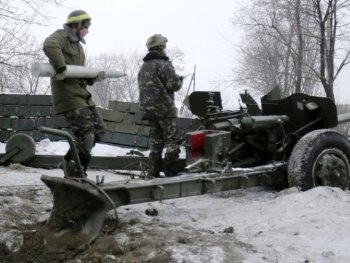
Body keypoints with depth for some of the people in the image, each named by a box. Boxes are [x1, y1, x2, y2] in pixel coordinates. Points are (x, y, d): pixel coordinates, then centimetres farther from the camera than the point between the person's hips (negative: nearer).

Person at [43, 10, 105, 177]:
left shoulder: (77, 44, 22)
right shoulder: (61, 36, -7)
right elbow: (49, 46, -32)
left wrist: (92, 78, 7)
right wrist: (60, 68, -37)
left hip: (82, 93, 10)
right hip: (68, 95, -10)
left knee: (98, 129, 9)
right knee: (86, 133, -15)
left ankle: (70, 161, 19)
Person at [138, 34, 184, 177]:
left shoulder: (143, 66, 17)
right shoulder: (163, 63, -11)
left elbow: (142, 86, 21)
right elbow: (173, 84, -17)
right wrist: (180, 79, 3)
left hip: (147, 109, 8)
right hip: (164, 108, -8)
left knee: (156, 140, 13)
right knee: (172, 139, -3)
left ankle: (154, 171, 12)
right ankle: (171, 170, -7)